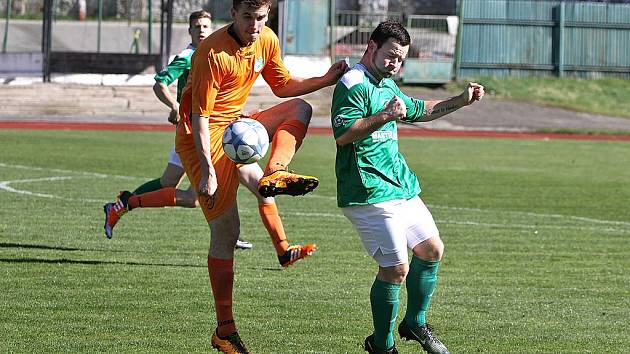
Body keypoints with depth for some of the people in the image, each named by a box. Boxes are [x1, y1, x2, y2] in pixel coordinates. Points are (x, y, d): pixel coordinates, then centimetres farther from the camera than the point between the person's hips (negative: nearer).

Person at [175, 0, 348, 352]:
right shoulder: (213, 53, -23)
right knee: (226, 231, -7)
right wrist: (208, 173, -28)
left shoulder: (267, 41, 0)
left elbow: (283, 86, 16)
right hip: (204, 138, -8)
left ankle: (273, 175, -23)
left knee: (300, 108, -2)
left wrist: (326, 80, 2)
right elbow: (200, 118, -23)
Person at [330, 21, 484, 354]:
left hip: (402, 188, 10)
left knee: (431, 249, 14)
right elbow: (343, 134, -24)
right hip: (370, 195, -10)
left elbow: (418, 110, 37)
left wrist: (460, 101, 29)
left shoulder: (387, 85, 20)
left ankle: (415, 323, 31)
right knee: (396, 268, -11)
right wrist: (384, 117, -30)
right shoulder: (353, 85, -12)